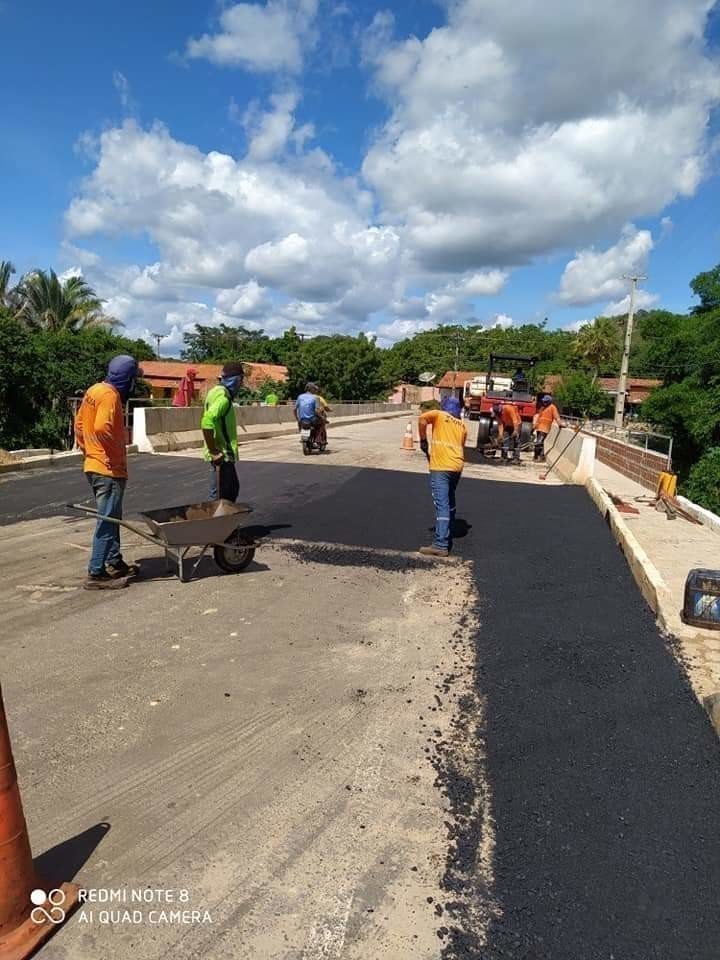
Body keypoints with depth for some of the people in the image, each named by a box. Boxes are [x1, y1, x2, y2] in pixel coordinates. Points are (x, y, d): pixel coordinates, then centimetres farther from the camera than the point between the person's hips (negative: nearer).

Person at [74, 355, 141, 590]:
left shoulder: (94, 391, 13)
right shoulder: (110, 395, -16)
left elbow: (79, 424, 19)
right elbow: (102, 427, -30)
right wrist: (116, 452, -17)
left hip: (94, 465, 10)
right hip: (109, 469, -10)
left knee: (111, 518, 19)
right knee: (107, 521, -5)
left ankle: (115, 562, 28)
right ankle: (96, 574, 0)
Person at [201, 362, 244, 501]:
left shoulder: (217, 392, 12)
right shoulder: (223, 396, -18)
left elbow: (210, 419, 21)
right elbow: (207, 422, -32)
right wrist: (214, 452, -25)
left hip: (226, 454, 10)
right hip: (221, 457, -10)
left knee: (233, 489, 21)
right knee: (219, 498, -2)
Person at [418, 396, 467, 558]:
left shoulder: (439, 415, 7)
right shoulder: (462, 426, 20)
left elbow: (422, 419, -12)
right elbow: (461, 446, 19)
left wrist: (423, 441, -1)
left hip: (441, 467, -6)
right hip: (457, 466, 6)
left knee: (442, 505, -13)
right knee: (450, 502, 23)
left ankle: (440, 545, -19)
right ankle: (447, 536, 34)